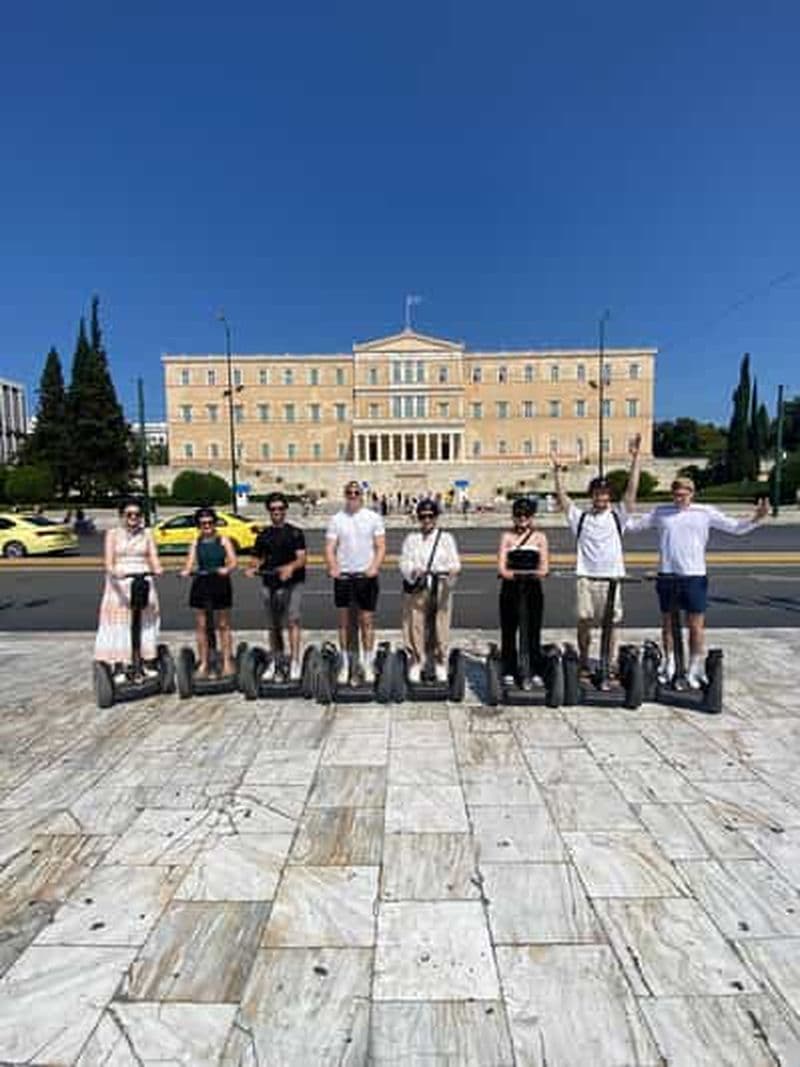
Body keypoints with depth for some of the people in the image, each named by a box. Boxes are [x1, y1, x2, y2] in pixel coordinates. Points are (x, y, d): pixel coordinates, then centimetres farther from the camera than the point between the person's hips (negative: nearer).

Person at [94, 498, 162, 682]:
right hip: (119, 585, -1)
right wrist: (114, 571, -29)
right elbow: (109, 562, -7)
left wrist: (157, 569, -23)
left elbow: (154, 558, 0)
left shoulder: (146, 534, 8)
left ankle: (149, 663, 15)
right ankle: (118, 668, 5)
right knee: (118, 626, -1)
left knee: (145, 624, 5)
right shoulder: (113, 533, 4)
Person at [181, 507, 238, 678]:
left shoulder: (223, 541, 3)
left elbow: (233, 561, -6)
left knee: (223, 625, 5)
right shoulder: (196, 543, 10)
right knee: (200, 625, 5)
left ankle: (227, 662, 12)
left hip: (220, 582, -2)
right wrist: (186, 571, -19)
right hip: (201, 583, 3)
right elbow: (190, 563, 2)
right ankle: (203, 664, 14)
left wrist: (226, 569, -27)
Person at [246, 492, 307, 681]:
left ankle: (295, 662, -14)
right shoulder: (263, 536, 12)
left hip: (292, 583, -4)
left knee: (292, 620, -16)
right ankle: (275, 662, 24)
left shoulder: (295, 533, 0)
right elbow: (259, 559, 17)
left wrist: (290, 567, -28)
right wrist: (253, 568, -5)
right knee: (273, 626, 12)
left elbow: (302, 558, -9)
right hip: (270, 584, 4)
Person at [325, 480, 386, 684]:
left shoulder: (373, 518, 3)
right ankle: (345, 664, 18)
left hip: (366, 575, -1)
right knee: (344, 622, 8)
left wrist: (374, 567, -16)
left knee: (367, 621, 3)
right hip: (343, 575, 1)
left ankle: (368, 664, 13)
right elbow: (330, 548, 2)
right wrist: (333, 567, -16)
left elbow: (381, 547, 0)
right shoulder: (336, 519, 5)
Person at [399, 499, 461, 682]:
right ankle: (415, 664, 12)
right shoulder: (411, 539, 13)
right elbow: (404, 563, 1)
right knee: (415, 626, -1)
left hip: (441, 588, 0)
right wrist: (414, 571, -20)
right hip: (416, 589, 0)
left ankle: (440, 664, 13)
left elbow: (455, 562, 2)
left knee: (441, 627, 0)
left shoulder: (446, 538, 13)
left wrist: (451, 570, -21)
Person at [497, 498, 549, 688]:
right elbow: (502, 569, -2)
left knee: (533, 631, 2)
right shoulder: (507, 536, 5)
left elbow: (544, 569, -1)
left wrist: (515, 572, -15)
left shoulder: (539, 537, 7)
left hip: (533, 589, 0)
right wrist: (519, 574, -17)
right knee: (509, 631, 4)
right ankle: (509, 672, 13)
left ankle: (535, 673, 12)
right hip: (510, 589, 0)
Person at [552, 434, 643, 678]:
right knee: (584, 622, 6)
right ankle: (583, 663, 19)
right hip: (586, 577, 0)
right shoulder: (580, 517, 7)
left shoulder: (617, 516, 6)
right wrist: (557, 470, -10)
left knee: (612, 623, 5)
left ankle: (611, 664, 15)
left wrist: (636, 457, -9)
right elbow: (562, 497, 0)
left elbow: (632, 489, -2)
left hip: (612, 577, 0)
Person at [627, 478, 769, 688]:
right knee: (667, 623, 13)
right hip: (667, 575, 2)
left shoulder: (705, 512, 1)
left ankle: (695, 670, 14)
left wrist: (756, 519, -15)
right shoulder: (661, 512, 5)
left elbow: (736, 528, 0)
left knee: (696, 626, 1)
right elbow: (633, 524, 9)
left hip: (695, 576, -2)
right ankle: (669, 666, 28)